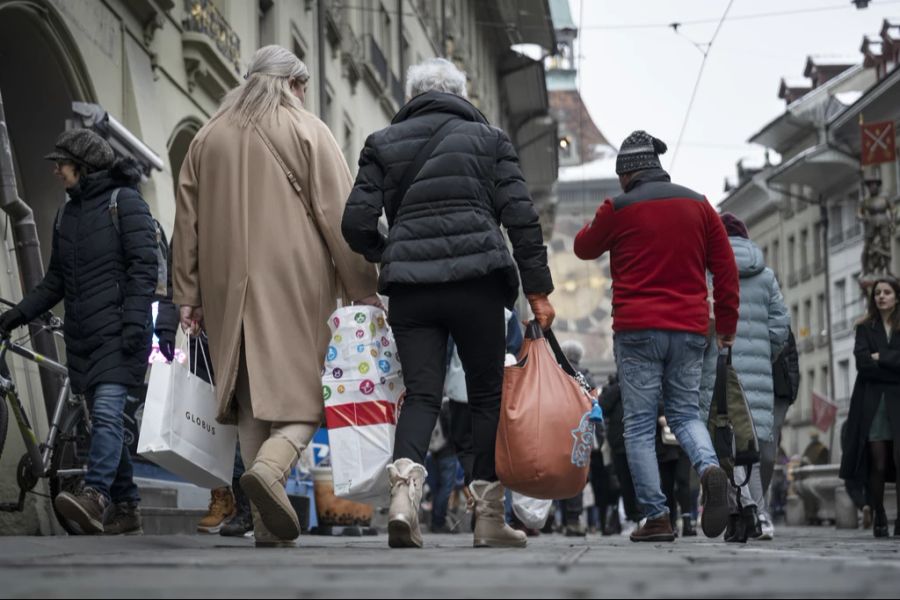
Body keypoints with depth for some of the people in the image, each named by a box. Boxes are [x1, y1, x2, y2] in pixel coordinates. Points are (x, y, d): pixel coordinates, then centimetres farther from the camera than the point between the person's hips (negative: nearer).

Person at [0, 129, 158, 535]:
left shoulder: (125, 201, -2)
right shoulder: (67, 213, 19)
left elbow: (144, 265, -9)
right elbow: (55, 281, 20)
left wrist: (135, 319, -19)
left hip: (118, 331, -7)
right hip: (82, 334, 7)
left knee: (107, 410, -20)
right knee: (104, 419, 6)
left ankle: (94, 496, -32)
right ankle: (126, 508, 11)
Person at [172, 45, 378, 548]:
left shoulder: (208, 138, 15)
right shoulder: (308, 132, 2)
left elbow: (188, 222, 14)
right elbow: (340, 218, -4)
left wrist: (188, 294, 16)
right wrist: (363, 288, -2)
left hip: (230, 288, 4)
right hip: (296, 285, -4)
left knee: (254, 395, 7)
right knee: (305, 388, 0)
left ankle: (269, 524, 4)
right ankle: (271, 467, -29)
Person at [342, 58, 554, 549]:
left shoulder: (382, 144, 12)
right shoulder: (488, 139, 10)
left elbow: (356, 222, 5)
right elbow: (521, 218, 1)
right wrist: (537, 289, 3)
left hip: (410, 287, 1)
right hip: (477, 283, -1)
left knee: (421, 393, 2)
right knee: (487, 393, 8)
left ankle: (405, 487, -24)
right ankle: (489, 516, 8)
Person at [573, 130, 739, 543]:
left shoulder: (620, 208, -3)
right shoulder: (697, 205, 9)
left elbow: (584, 248, 15)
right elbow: (725, 267, 10)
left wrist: (595, 223, 34)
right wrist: (727, 324, 16)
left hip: (637, 330, -4)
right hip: (690, 330, 4)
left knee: (639, 425, 2)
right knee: (685, 412, 15)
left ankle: (656, 517, -4)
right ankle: (709, 467, -16)